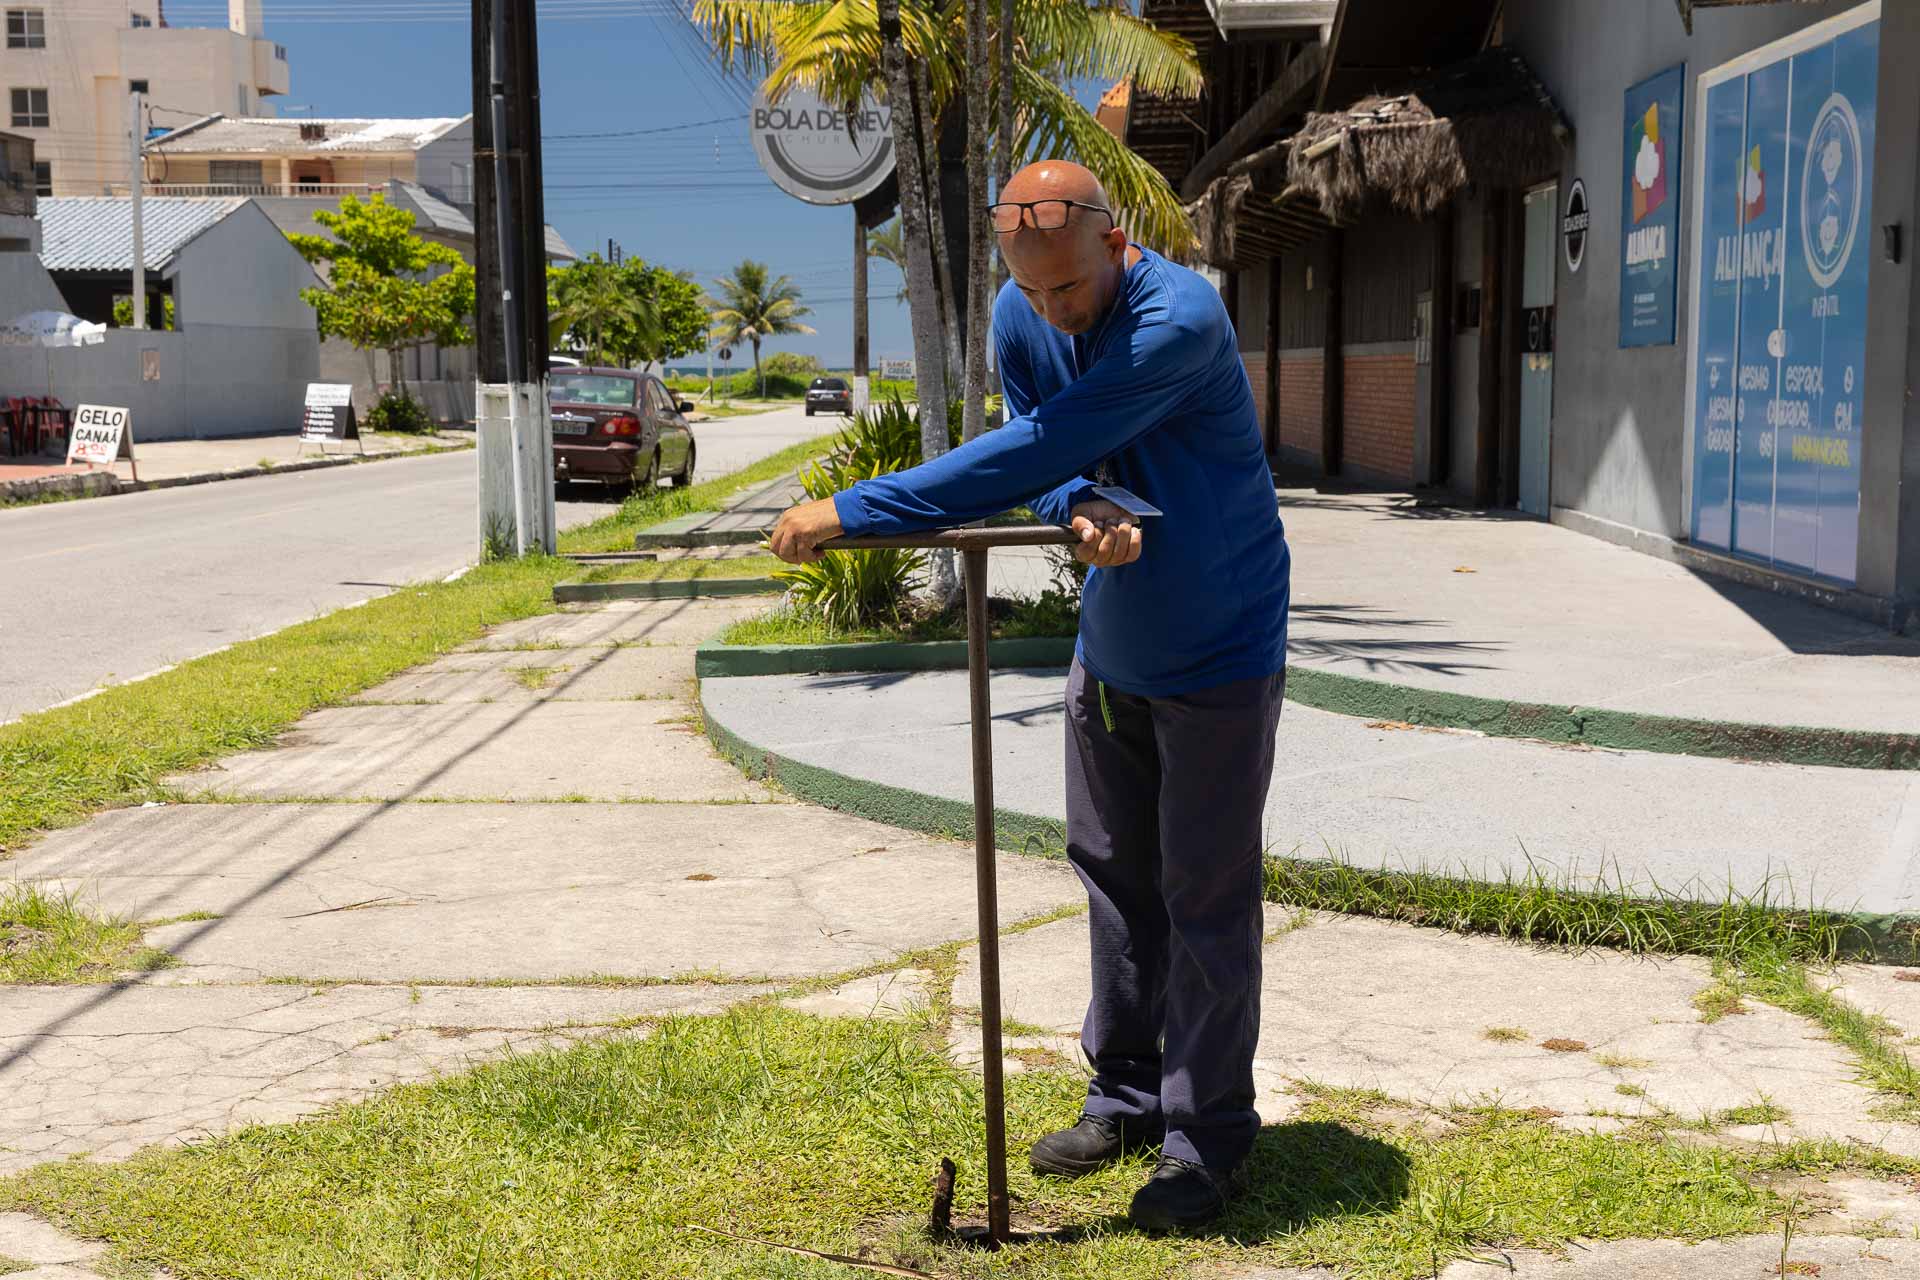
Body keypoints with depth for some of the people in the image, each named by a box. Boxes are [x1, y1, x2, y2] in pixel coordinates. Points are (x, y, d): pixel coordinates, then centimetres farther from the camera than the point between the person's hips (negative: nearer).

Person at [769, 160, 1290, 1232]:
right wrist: (1082, 512, -27)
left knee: (1206, 899, 0)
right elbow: (1047, 463, -1)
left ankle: (1206, 1140, 12)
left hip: (1219, 655, -7)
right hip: (1110, 648, 7)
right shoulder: (1021, 318, -7)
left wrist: (853, 511, -35)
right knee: (1113, 873, 14)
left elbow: (1036, 453, -35)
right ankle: (1127, 1097, 29)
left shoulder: (1181, 319, -29)